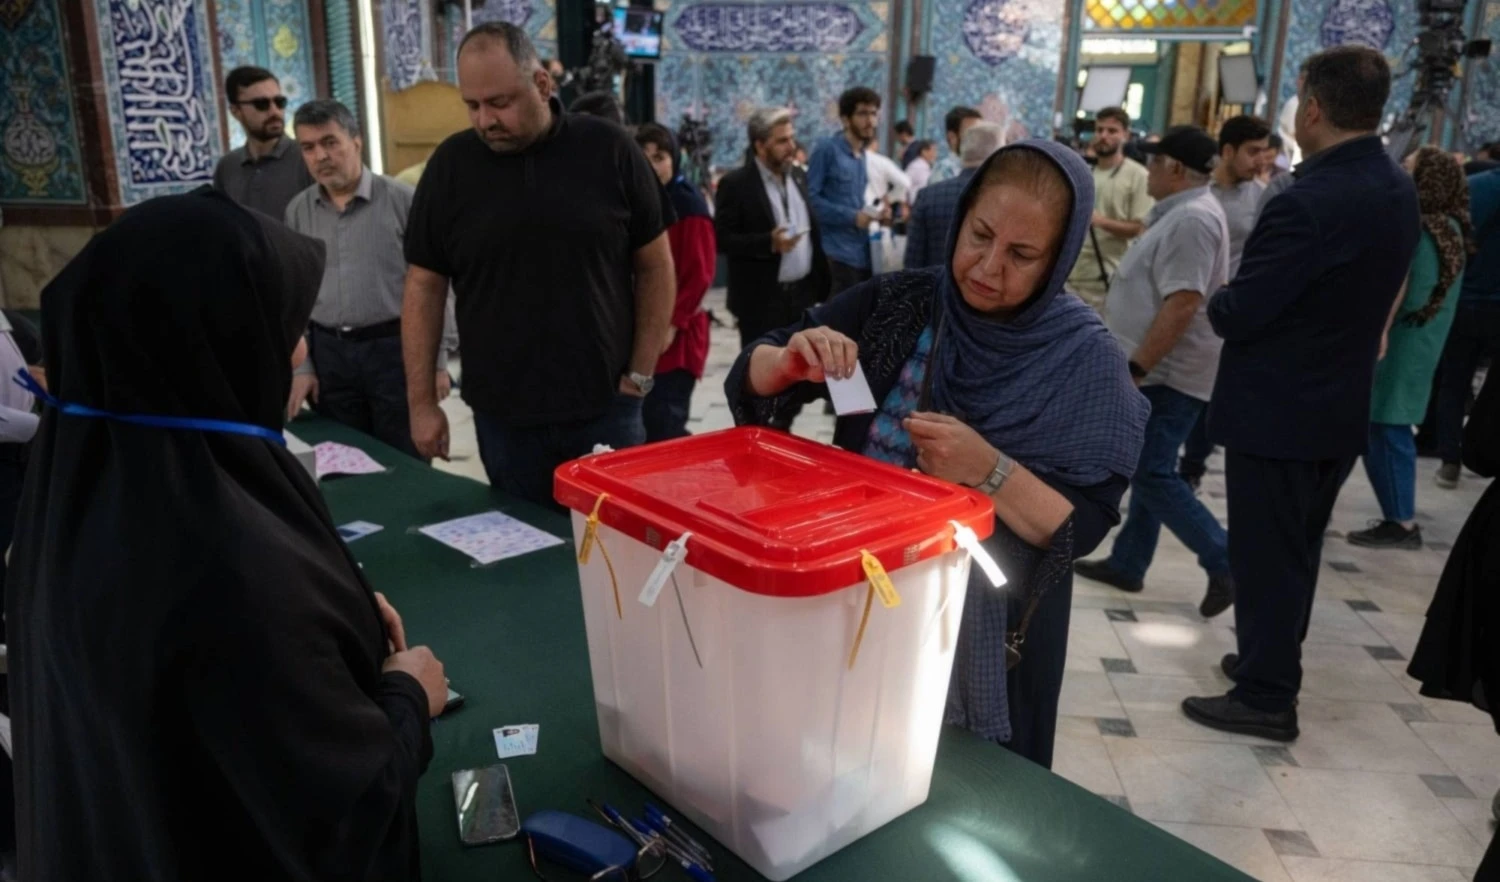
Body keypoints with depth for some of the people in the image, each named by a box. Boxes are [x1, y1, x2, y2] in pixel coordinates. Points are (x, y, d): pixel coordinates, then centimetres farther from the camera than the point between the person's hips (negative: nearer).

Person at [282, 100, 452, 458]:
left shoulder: (401, 200, -5)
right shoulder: (297, 211, 7)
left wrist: (436, 360, -6)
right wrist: (301, 366, 6)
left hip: (395, 348, -3)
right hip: (329, 353, 4)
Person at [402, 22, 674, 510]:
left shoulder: (610, 150, -3)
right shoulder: (451, 165, 0)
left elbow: (654, 268, 2)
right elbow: (424, 286, 4)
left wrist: (640, 375, -3)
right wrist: (421, 402, 2)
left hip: (606, 409, -1)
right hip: (502, 417, 1)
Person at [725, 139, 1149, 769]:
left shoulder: (1085, 362, -12)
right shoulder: (895, 303, -6)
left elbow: (1082, 528, -14)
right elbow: (750, 379, -3)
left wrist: (990, 471, -30)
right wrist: (791, 363, -25)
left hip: (991, 637, -2)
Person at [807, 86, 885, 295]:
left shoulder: (861, 154, 16)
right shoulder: (827, 149, -7)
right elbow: (810, 197, -15)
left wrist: (875, 214, 3)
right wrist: (852, 217, -18)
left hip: (862, 254, 8)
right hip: (837, 254, -7)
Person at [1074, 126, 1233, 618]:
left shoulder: (1192, 219, -19)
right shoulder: (1182, 212, 14)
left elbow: (1182, 304, -27)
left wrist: (1135, 368, -25)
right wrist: (1137, 365, 23)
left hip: (1169, 373, -11)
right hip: (1162, 371, 11)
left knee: (1152, 476, -7)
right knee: (1148, 471, 14)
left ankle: (1226, 562, 1)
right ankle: (1128, 565, 22)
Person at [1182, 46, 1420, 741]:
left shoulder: (1310, 202, -25)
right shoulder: (1398, 190, 4)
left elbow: (1234, 316, -24)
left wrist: (1220, 298, -1)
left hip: (1275, 410, -9)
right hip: (1339, 405, 9)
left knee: (1265, 555, 3)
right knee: (1298, 547, 21)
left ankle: (1266, 698, 15)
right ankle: (1272, 659, 38)